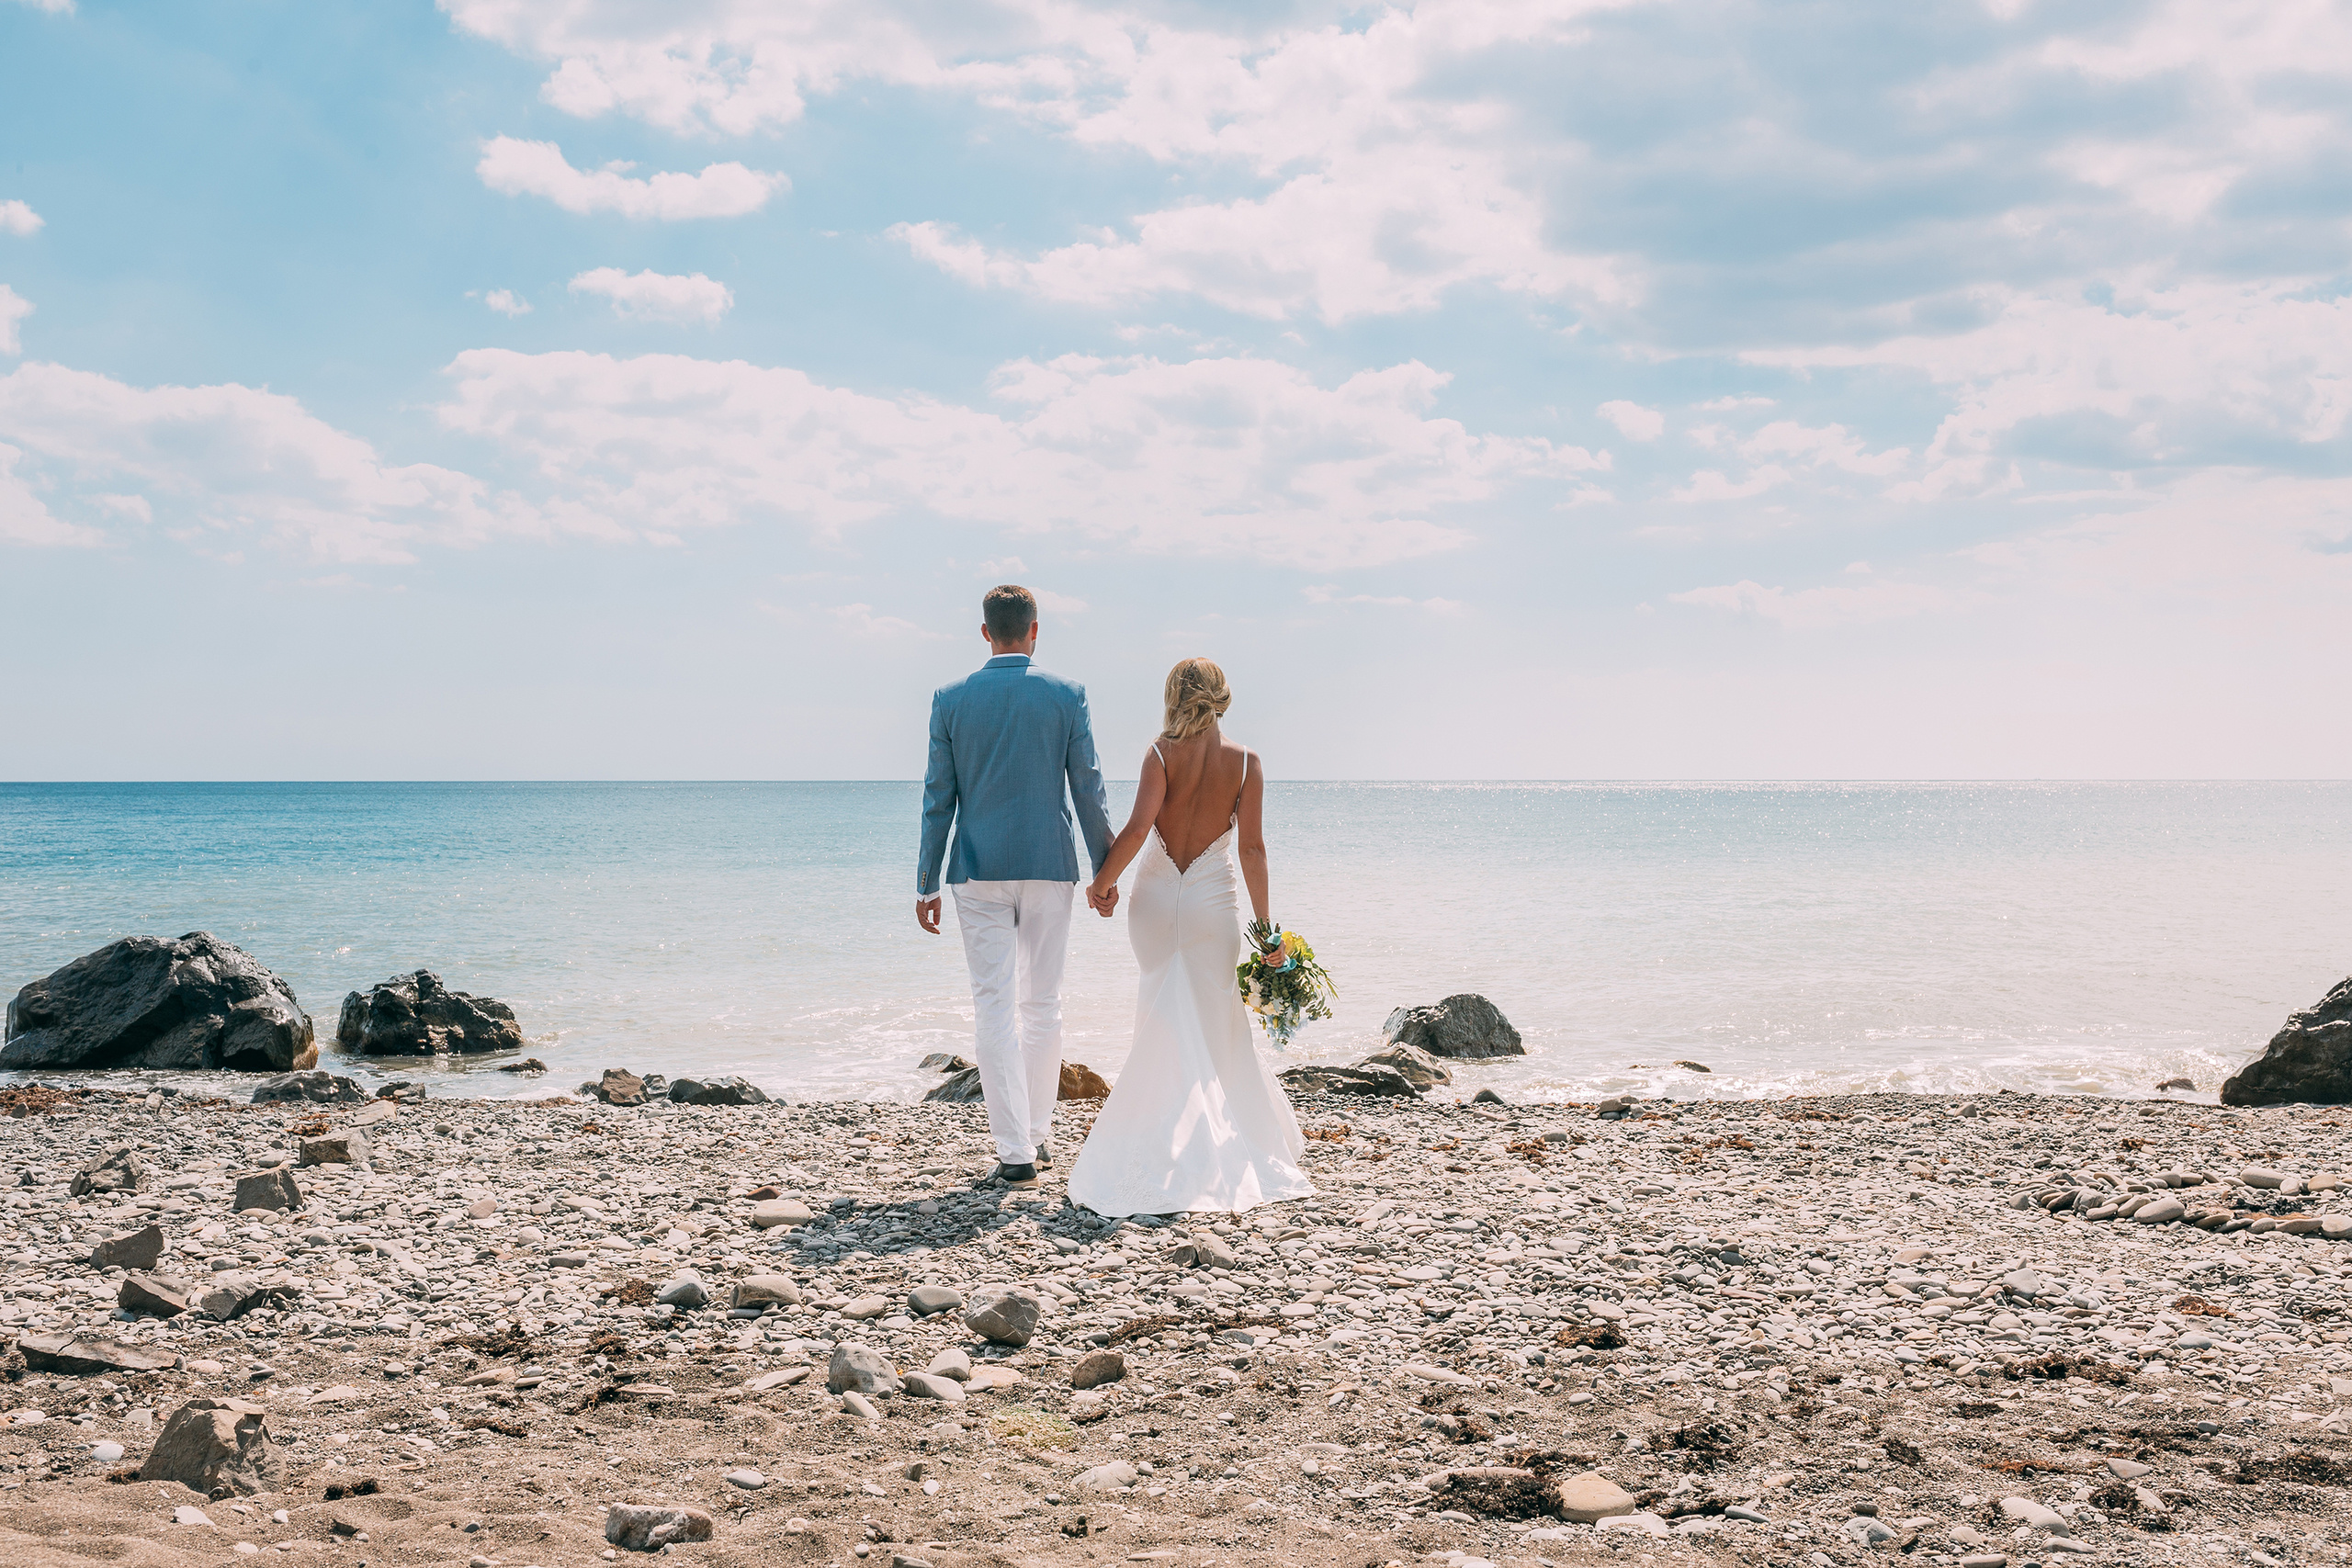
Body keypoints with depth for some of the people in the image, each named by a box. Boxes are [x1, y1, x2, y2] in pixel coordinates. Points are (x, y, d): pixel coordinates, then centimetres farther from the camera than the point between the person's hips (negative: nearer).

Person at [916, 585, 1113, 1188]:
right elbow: (1088, 790, -1)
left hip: (979, 872, 0)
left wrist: (927, 883, 7)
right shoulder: (1066, 694, -2)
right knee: (1043, 1004, 13)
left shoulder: (951, 698, 0)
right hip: (1050, 867, 1)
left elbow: (938, 798, 1)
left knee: (995, 1008, -1)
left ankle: (1015, 1150, -6)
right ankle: (1036, 1132, 22)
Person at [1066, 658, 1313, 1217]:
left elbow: (1138, 828, -17)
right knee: (1215, 1025, 10)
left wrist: (1102, 882, -3)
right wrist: (1265, 926, -2)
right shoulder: (1246, 762, -3)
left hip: (1154, 899, 0)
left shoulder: (1162, 753, -6)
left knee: (1168, 1029, 10)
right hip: (1213, 903, 0)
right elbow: (1252, 849, -6)